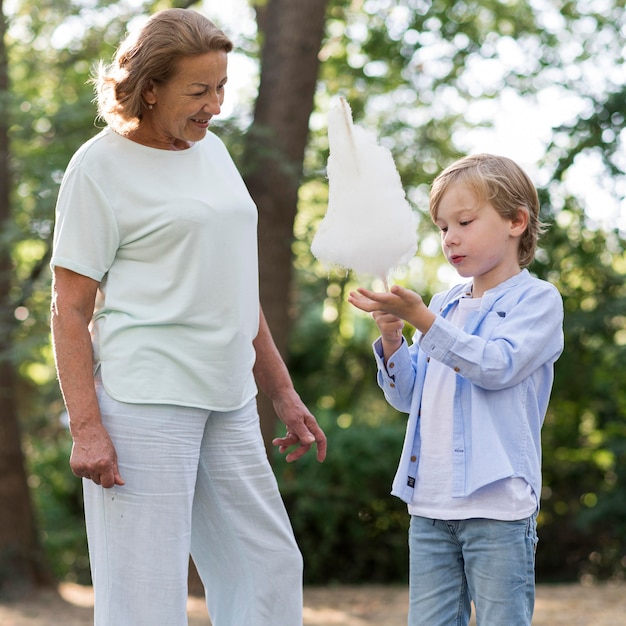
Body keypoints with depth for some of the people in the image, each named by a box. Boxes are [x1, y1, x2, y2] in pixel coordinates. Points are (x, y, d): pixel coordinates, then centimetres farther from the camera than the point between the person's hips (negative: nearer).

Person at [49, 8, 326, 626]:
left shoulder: (212, 151, 16)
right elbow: (70, 308, -8)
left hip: (228, 401, 7)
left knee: (270, 569, 9)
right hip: (142, 401, -7)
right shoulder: (101, 166, -5)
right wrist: (85, 427, -17)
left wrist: (284, 395, 21)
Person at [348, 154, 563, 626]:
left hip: (497, 504, -6)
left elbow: (497, 366, -18)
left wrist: (420, 318, -23)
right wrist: (392, 339, -2)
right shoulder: (444, 306, 16)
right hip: (430, 506, 6)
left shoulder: (537, 299, -2)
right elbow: (406, 396, 17)